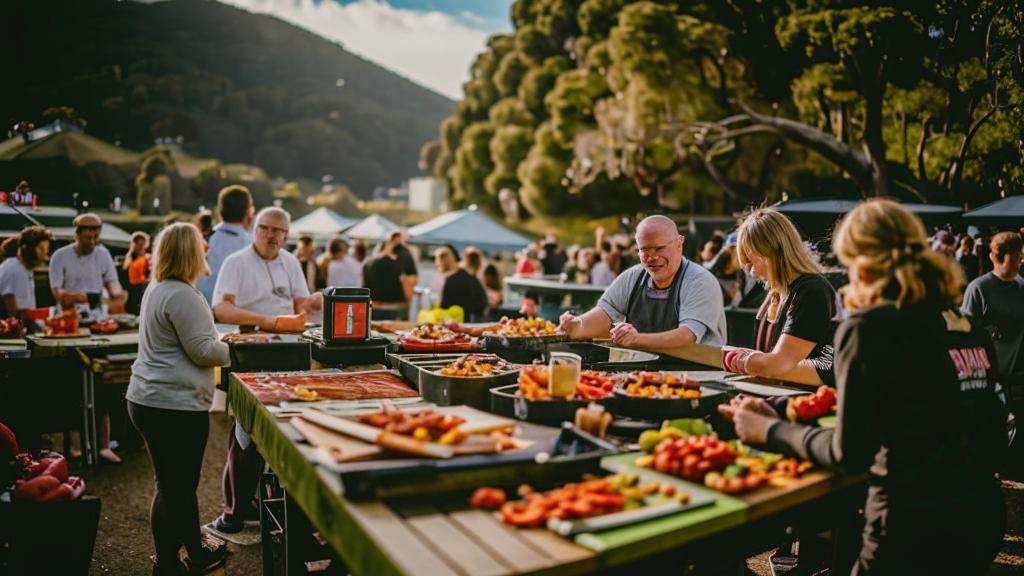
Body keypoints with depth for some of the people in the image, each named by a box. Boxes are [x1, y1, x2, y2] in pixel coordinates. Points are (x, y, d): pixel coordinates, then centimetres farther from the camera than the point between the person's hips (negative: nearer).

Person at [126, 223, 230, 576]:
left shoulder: (158, 289, 14)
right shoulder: (182, 295, -19)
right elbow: (202, 351, -19)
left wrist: (222, 340, 19)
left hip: (149, 399, 11)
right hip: (175, 406, -11)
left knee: (182, 483, 20)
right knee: (174, 488, 1)